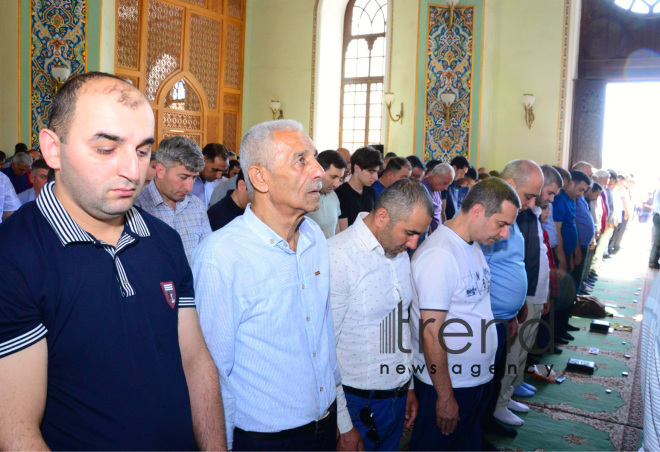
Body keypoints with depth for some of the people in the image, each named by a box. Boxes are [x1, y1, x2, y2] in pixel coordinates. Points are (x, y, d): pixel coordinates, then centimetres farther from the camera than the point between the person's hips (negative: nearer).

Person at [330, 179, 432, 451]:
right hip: (358, 405, -7)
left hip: (397, 397, 7)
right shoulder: (336, 258, -21)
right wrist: (342, 426, -16)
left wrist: (408, 385, 17)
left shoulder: (399, 252, 5)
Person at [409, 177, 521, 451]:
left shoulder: (473, 245, 5)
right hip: (448, 386, -9)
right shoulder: (440, 254, -24)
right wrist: (445, 397, -18)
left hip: (478, 378, 9)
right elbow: (431, 333, -23)